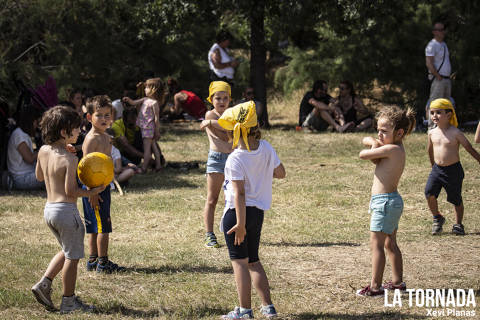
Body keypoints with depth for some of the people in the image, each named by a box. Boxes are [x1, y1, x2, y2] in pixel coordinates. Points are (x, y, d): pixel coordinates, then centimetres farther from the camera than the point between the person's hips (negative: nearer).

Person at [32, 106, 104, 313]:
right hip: (66, 210, -8)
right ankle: (69, 301, 12)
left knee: (67, 252, 24)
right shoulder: (69, 159, -18)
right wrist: (92, 192, -7)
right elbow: (71, 190, -20)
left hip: (49, 209, 8)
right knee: (72, 257, 6)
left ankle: (44, 283, 13)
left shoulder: (44, 151, 4)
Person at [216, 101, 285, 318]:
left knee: (239, 261, 1)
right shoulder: (266, 149, -2)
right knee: (253, 260, 19)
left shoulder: (235, 159, -21)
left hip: (237, 212, -7)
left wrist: (241, 224, -21)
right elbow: (280, 173, 11)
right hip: (258, 211, 7)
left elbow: (239, 194, -23)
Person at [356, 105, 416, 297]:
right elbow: (366, 141, 13)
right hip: (391, 200, 10)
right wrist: (375, 145, -9)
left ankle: (375, 287, -6)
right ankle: (397, 282, 25)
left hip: (385, 201, -10)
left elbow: (363, 155, -16)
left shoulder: (391, 149, -18)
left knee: (376, 244, -7)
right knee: (390, 244, 18)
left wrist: (372, 150, 4)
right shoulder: (397, 149, 11)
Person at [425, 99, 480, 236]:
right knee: (429, 193, -12)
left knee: (456, 199, 7)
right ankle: (437, 218, 11)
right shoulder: (432, 133, 1)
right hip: (437, 169, 3)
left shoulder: (455, 133, -12)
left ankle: (458, 224, 24)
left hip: (453, 170, -3)